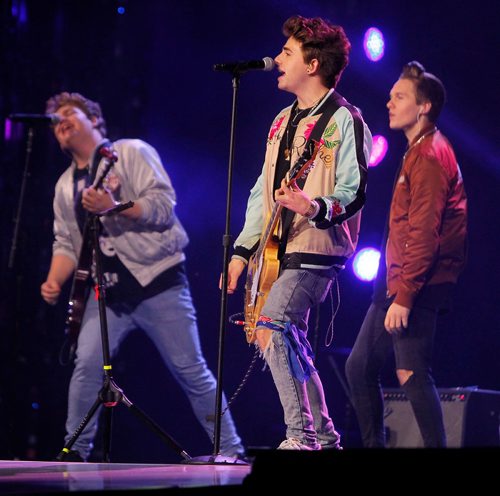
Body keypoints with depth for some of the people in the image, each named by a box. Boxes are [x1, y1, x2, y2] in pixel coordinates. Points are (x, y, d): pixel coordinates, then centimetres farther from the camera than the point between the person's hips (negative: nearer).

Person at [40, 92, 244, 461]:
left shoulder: (132, 153, 0)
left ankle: (231, 452, 3)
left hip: (156, 280, -5)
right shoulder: (66, 186, 18)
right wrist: (55, 281, -4)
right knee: (87, 365, -14)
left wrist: (113, 207, -25)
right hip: (108, 292, 5)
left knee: (191, 371, -3)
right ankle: (76, 451, -5)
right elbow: (66, 242, 15)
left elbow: (163, 205, -11)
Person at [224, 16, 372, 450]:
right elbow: (263, 191, 20)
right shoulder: (284, 121, 18)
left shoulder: (344, 121, -8)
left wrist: (314, 208, -33)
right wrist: (242, 251, 15)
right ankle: (324, 438, 19)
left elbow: (353, 193, -13)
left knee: (272, 325, -23)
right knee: (290, 343, 9)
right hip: (276, 251, 9)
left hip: (316, 251, -9)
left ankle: (302, 436, -19)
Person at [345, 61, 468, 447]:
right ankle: (373, 445, 16)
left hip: (417, 287, -11)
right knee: (360, 366, 11)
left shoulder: (430, 155, -13)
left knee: (411, 372, -16)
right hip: (397, 284, 11)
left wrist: (404, 296, -23)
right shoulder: (416, 152, 20)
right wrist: (393, 289, 19)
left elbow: (425, 234, -20)